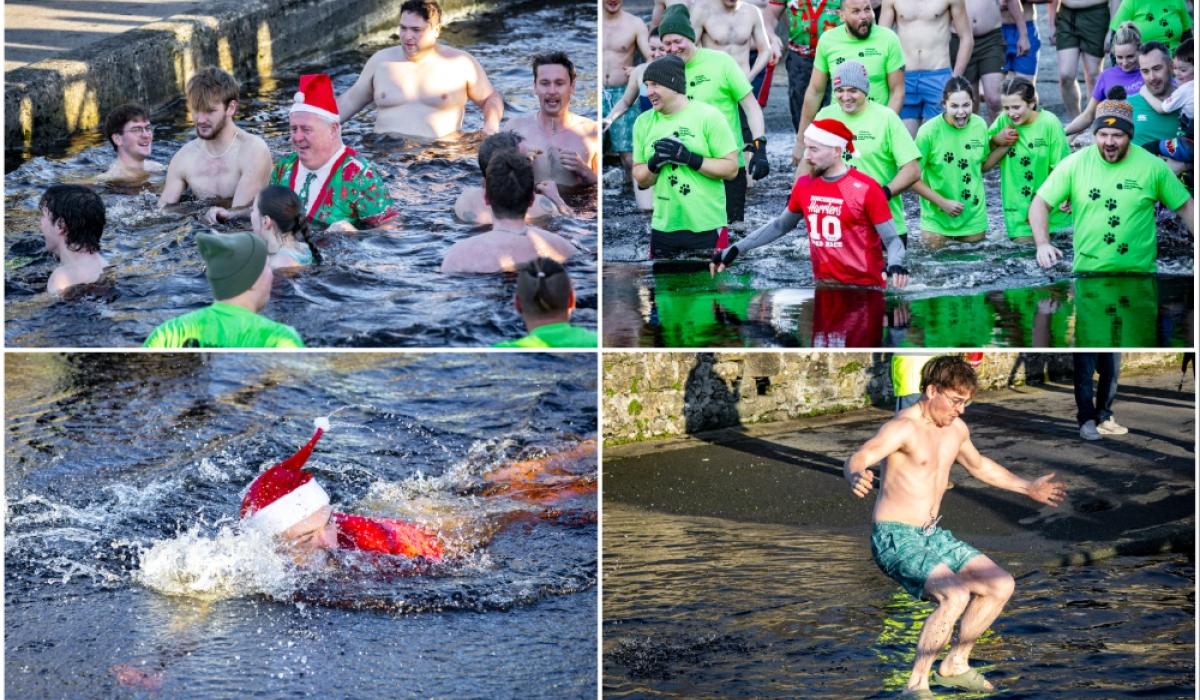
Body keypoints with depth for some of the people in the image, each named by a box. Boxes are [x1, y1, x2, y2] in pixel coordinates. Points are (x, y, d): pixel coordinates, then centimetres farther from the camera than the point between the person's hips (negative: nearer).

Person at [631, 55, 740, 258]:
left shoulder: (708, 117, -7)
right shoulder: (644, 123, 6)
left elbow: (731, 169, -8)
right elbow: (640, 178, 11)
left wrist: (689, 158, -19)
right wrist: (654, 163, -10)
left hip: (707, 228, -4)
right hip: (663, 229, 4)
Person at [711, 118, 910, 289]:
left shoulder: (866, 189, -12)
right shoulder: (804, 185, 5)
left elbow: (892, 239, -9)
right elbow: (780, 225, 20)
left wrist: (896, 265, -31)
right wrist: (735, 249, 15)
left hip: (864, 289, -5)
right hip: (823, 288, 5)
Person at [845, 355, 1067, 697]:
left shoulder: (956, 428, 8)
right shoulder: (903, 427, -19)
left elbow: (978, 465, 30)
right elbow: (857, 459, -38)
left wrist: (1027, 487, 36)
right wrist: (856, 478, -62)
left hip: (932, 535, 9)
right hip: (895, 538, -9)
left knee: (1002, 585, 1)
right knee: (955, 596, -29)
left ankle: (955, 665, 17)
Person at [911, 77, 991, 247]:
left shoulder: (980, 125, -6)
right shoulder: (928, 132, -19)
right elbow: (913, 178, -14)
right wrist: (943, 202, -17)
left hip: (973, 217, 4)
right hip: (937, 219, -4)